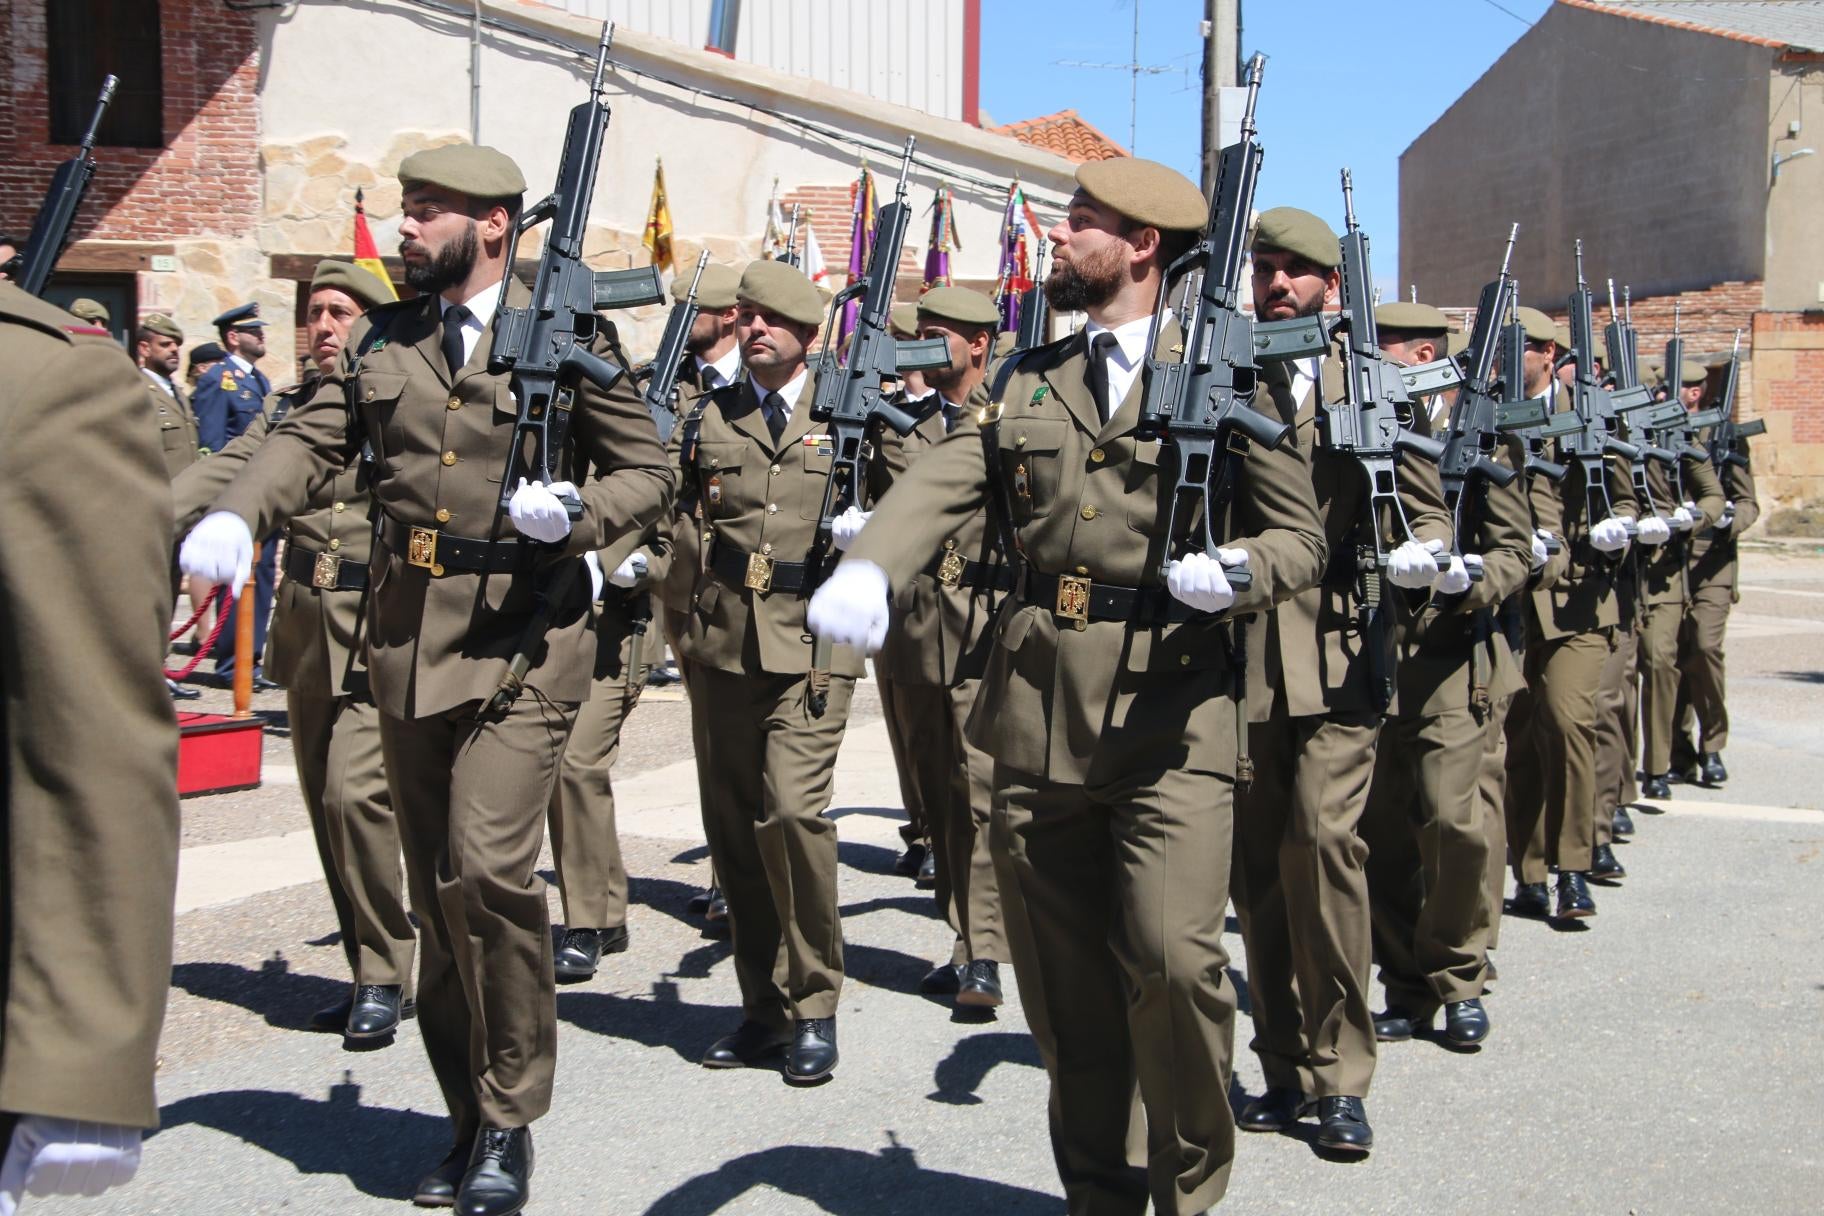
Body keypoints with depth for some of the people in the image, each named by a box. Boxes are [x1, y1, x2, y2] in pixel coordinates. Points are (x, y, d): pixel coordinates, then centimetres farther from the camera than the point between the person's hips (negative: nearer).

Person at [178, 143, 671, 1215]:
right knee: (437, 891, 11)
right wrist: (238, 516, -12)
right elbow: (312, 441, 7)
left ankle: (510, 1122, 1)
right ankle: (472, 1122, 25)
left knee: (489, 868, -17)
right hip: (407, 642, 5)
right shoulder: (382, 341, 13)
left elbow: (649, 475, 3)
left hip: (520, 641, -5)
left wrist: (574, 513, -17)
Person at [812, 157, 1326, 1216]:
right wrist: (868, 566, -19)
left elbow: (1301, 538, 4)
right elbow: (945, 481, 1)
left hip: (1172, 703, -4)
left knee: (1171, 953, -15)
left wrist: (1233, 571, -18)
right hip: (1039, 704, 4)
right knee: (1064, 975, 9)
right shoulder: (1027, 382, 16)